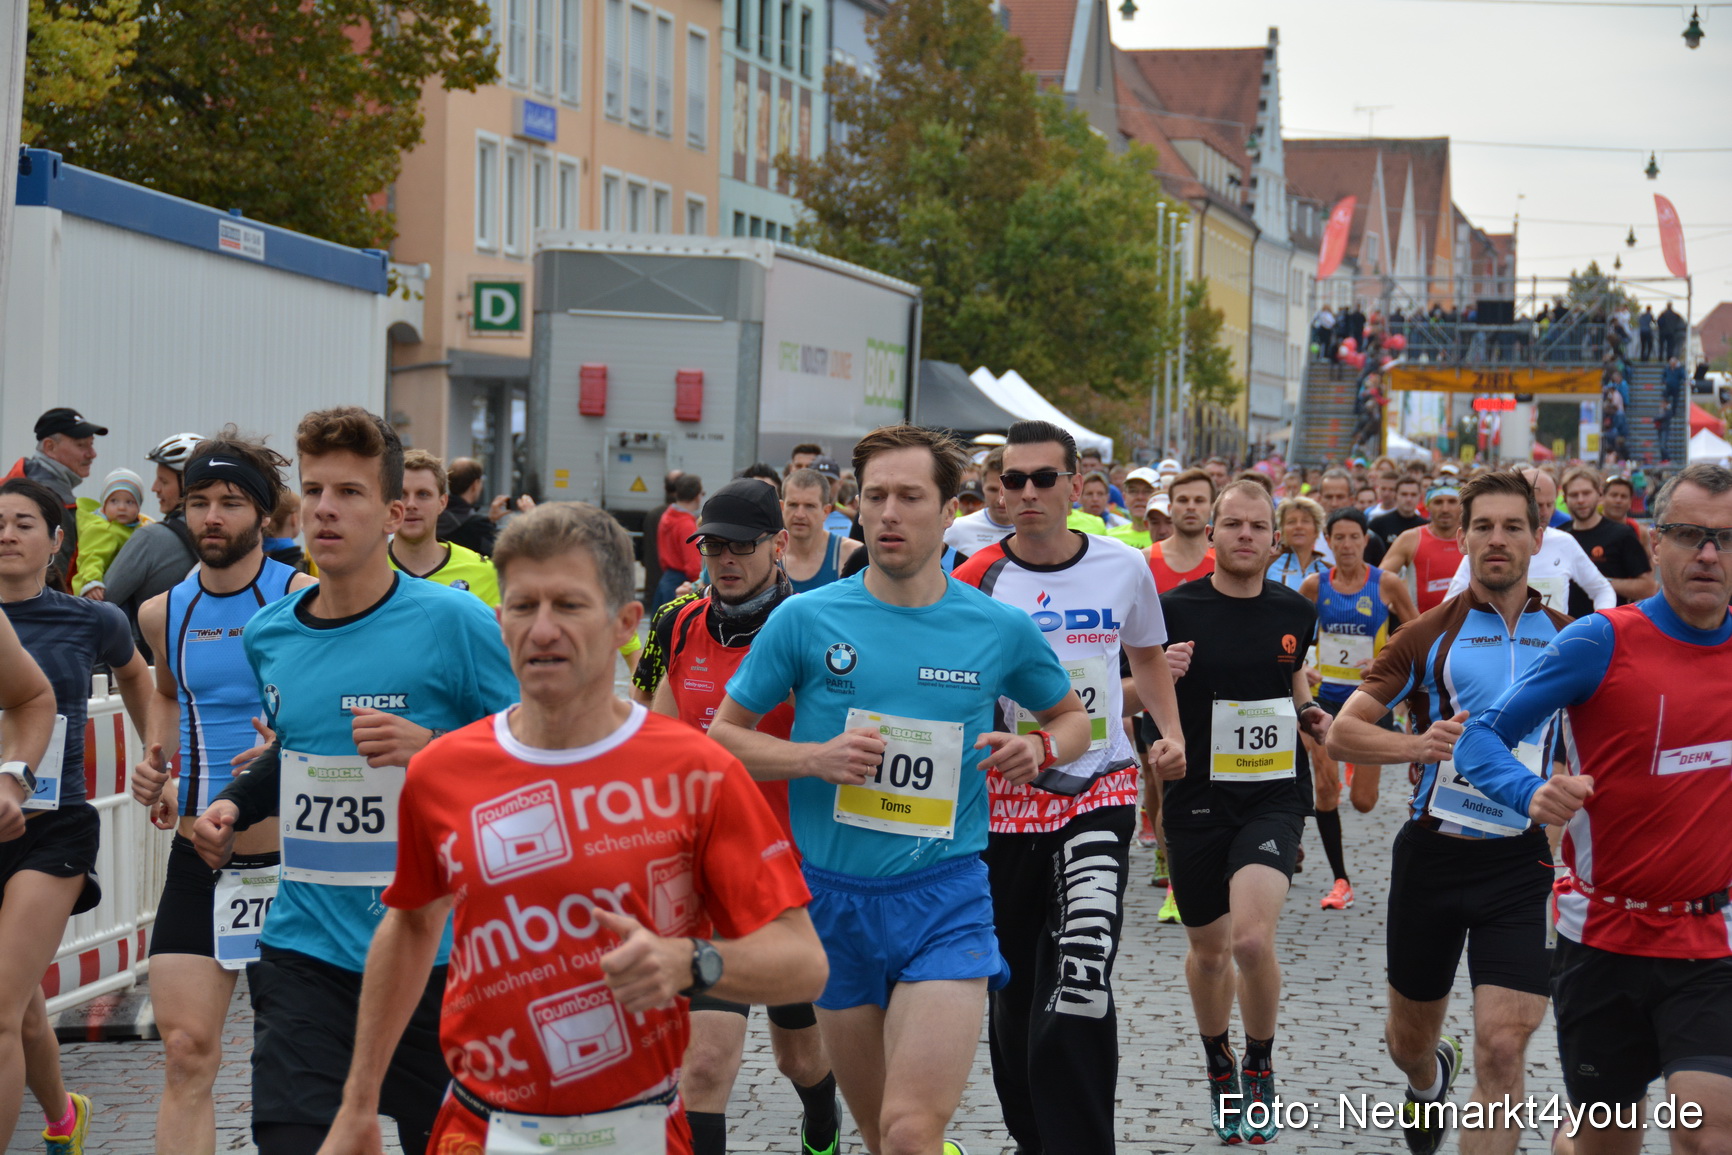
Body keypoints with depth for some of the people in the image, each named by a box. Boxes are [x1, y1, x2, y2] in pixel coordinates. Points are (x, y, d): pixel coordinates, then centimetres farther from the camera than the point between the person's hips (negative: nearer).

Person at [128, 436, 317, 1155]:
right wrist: (154, 760, 12)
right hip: (198, 859, 4)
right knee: (186, 1053, -3)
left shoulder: (304, 601, -9)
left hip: (289, 854, -4)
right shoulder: (164, 613, 7)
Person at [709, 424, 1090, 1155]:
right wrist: (815, 758, -14)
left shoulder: (1001, 629, 0)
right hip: (832, 896, 2)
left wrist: (1041, 749, -6)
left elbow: (1073, 719, 17)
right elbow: (723, 736, 4)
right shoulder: (806, 619, -2)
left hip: (945, 896, -2)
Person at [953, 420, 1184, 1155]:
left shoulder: (1125, 567, 1)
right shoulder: (977, 583, -6)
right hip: (1006, 801, 1)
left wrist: (1172, 734, 7)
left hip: (1100, 794, 0)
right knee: (1012, 988, 11)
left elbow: (1147, 655, 20)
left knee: (1079, 986, -18)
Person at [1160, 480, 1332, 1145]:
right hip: (1197, 796, 0)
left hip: (1274, 795, 0)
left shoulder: (1295, 612, 3)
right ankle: (1218, 1066, 39)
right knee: (1208, 950, 12)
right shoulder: (1175, 609, -6)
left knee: (1253, 939, -19)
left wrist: (1310, 713, 4)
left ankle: (1260, 1067, 6)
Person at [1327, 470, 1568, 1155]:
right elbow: (1342, 732, -3)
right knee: (1409, 1039, 17)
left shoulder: (1568, 638, 4)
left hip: (1523, 860, 0)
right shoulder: (1429, 635, 0)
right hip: (1434, 851, 1)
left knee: (1502, 1046, -14)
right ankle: (1429, 1078, 53)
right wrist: (1417, 744, -21)